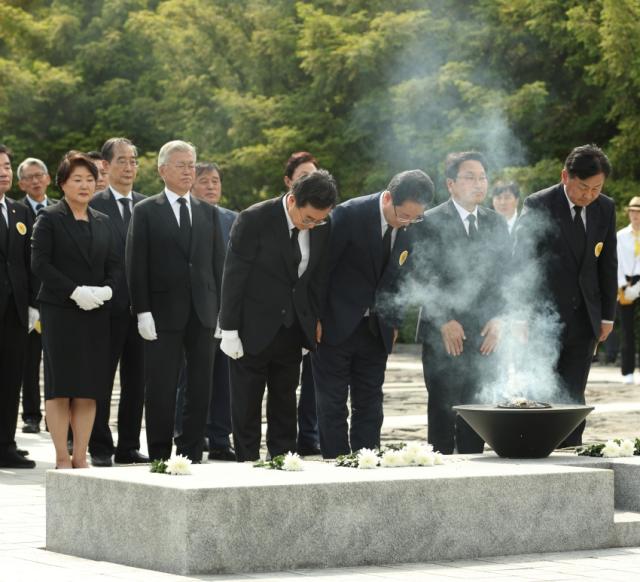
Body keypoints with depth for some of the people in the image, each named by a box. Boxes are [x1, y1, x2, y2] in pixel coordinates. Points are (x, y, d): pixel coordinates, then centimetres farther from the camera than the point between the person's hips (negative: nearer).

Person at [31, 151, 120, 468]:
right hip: (59, 311, -5)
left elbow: (114, 265, 13)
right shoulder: (49, 219, -2)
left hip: (96, 312, 5)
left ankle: (80, 457, 7)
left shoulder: (103, 222, 14)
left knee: (89, 388, 2)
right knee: (60, 386, -3)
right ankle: (62, 458, 1)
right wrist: (75, 292, -17)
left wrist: (106, 289, -8)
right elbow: (40, 263, -9)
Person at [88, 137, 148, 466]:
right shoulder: (94, 205, -4)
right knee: (101, 379, 2)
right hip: (108, 305, -5)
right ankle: (100, 448, 9)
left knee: (136, 379, 9)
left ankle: (129, 446, 17)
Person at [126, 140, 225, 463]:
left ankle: (191, 454, 12)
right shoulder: (146, 212, 2)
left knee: (201, 387, 4)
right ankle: (160, 457, 5)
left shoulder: (209, 213, 13)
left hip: (202, 312, 4)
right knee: (161, 388, -2)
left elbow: (218, 263, 13)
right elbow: (136, 266, -2)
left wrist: (221, 310, 5)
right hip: (164, 312, -4)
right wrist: (142, 312, -10)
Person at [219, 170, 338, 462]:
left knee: (284, 403, 11)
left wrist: (317, 321, 6)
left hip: (291, 330, 5)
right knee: (246, 404, 3)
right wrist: (229, 330, -14)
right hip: (253, 328, -4)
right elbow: (234, 276, -14)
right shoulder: (254, 220, -17)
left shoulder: (322, 226, -2)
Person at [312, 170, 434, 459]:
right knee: (333, 405, -1)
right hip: (336, 326, -5)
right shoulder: (350, 214, -17)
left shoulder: (410, 228, -1)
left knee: (369, 406, 5)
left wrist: (394, 322, 8)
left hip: (375, 331, 5)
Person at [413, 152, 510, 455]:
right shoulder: (430, 222, -3)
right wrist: (445, 321, -13)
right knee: (442, 407, -3)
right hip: (443, 333, -4)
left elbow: (504, 274, 11)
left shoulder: (496, 223, 13)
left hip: (484, 332, 4)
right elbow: (425, 276, -8)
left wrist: (497, 319, -1)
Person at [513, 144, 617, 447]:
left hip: (584, 319, 4)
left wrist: (607, 314, 11)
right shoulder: (538, 205, -10)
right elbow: (521, 261, -10)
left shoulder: (605, 208, 5)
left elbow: (608, 264, 13)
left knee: (573, 399, 6)